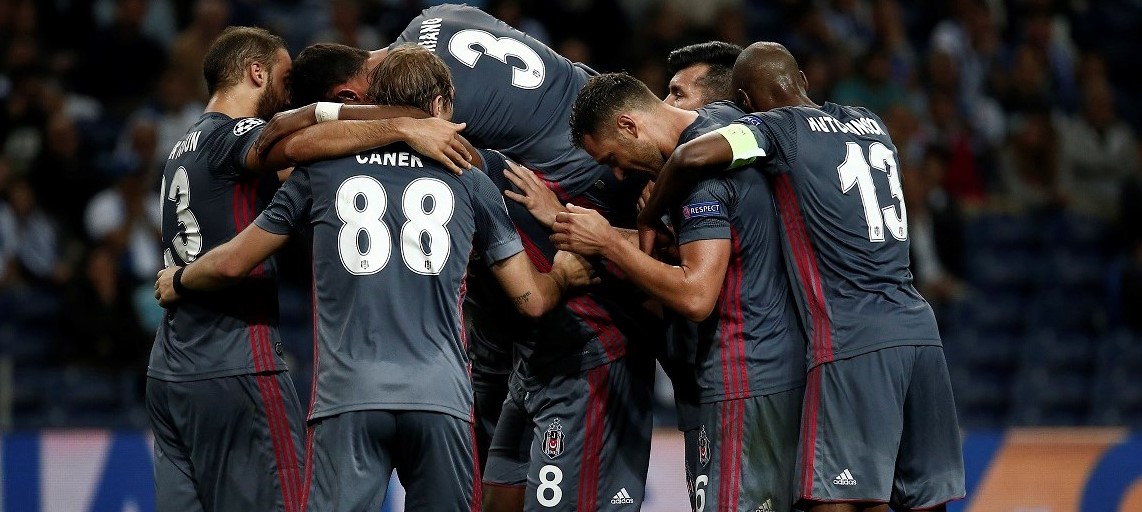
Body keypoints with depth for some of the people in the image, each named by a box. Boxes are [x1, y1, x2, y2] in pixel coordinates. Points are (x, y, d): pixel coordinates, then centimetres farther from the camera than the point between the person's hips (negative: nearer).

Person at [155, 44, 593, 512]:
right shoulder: (470, 178, 13)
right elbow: (533, 299, 15)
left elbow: (231, 264, 17)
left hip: (347, 399, -1)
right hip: (441, 400, 1)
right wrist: (562, 275, 37)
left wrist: (178, 283, 38)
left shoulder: (322, 169, 11)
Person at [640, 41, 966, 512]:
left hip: (853, 342, -7)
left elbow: (693, 156, -15)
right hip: (919, 329, 7)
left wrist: (648, 222, 2)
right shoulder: (870, 124, 21)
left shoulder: (778, 127, 1)